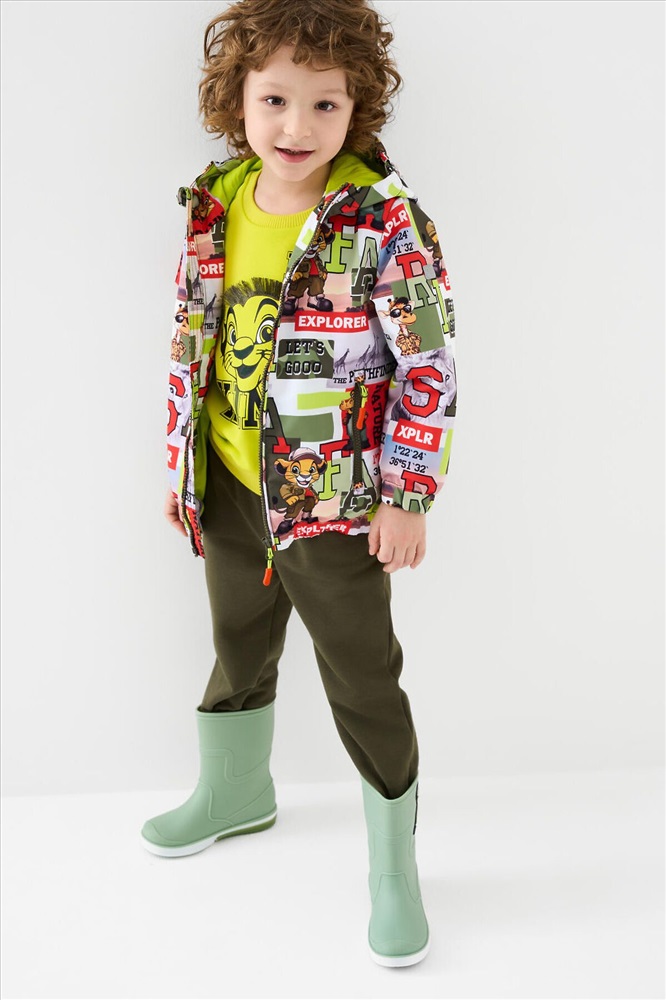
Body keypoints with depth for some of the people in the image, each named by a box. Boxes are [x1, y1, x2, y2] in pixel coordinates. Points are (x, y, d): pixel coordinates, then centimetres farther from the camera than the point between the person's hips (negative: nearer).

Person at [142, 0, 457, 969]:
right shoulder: (215, 206, 0)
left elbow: (431, 364, -14)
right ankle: (235, 791, 52)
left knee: (363, 681, 6)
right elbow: (191, 342, 9)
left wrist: (407, 495, -15)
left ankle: (394, 866, 27)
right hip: (232, 490, 6)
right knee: (239, 647, 25)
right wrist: (181, 461, 12)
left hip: (337, 502, -5)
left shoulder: (385, 220, -17)